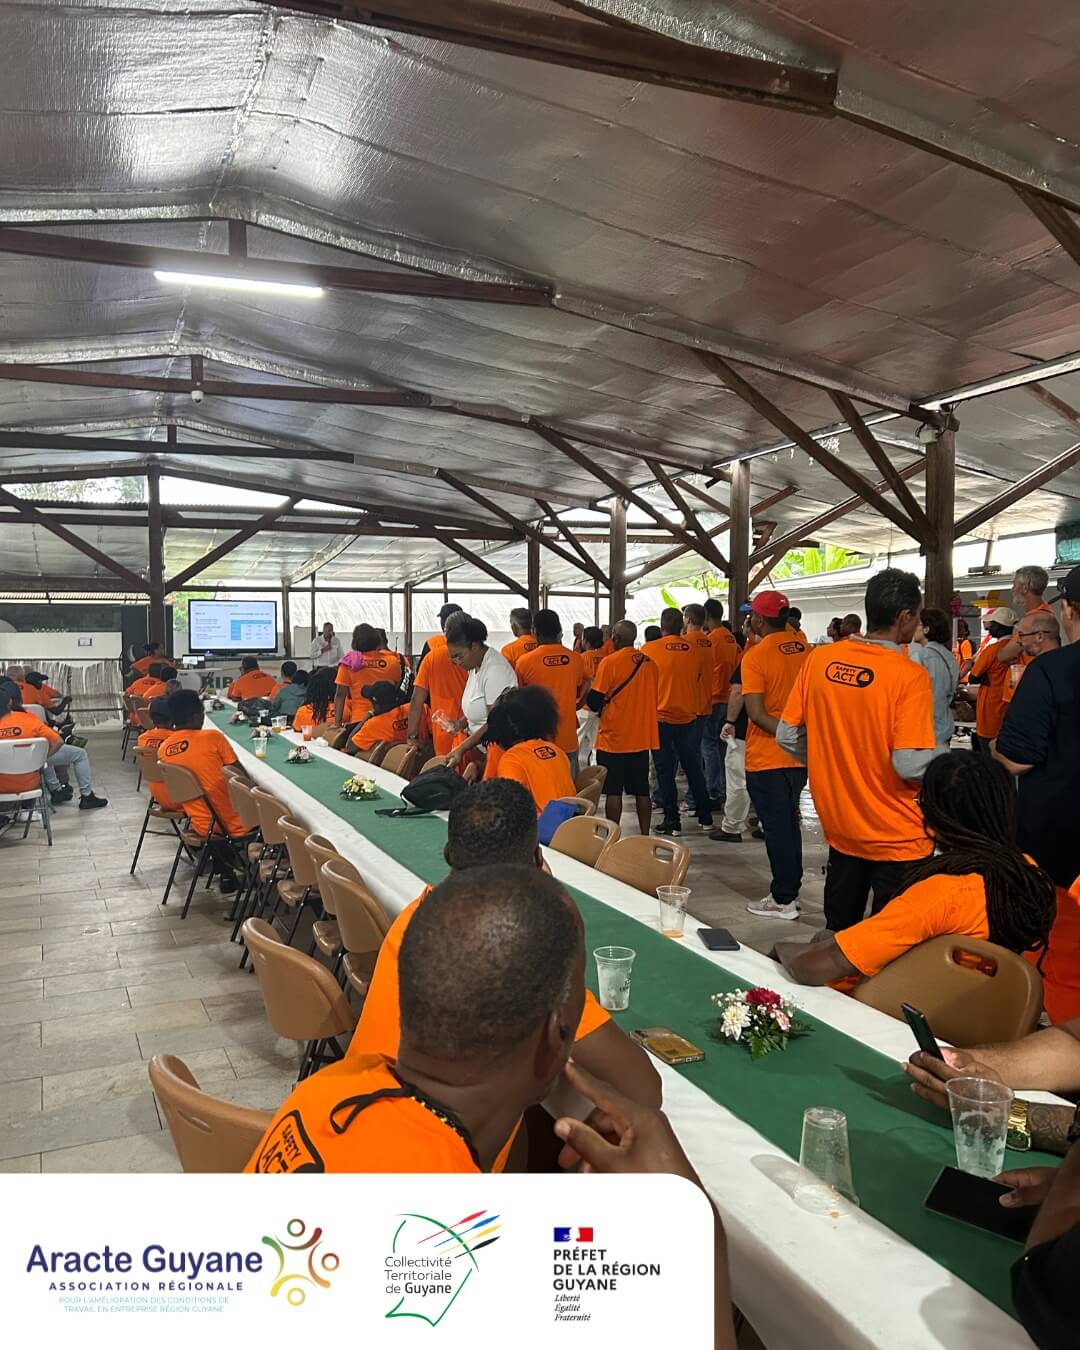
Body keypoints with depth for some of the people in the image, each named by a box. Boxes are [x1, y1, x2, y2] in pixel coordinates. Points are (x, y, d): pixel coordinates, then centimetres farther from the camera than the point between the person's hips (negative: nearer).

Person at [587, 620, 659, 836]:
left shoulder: (610, 662, -13)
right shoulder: (648, 662, 5)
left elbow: (594, 700, -14)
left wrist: (600, 708, 7)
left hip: (613, 739, -5)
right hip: (642, 738, 5)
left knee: (613, 792, 2)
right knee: (641, 791, 11)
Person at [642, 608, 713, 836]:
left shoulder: (649, 649, -11)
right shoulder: (693, 650, -1)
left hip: (660, 717, -3)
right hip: (688, 717, 3)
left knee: (665, 770, 4)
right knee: (693, 767, 14)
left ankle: (672, 820, 7)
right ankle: (705, 817, 22)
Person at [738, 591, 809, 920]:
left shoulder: (755, 655, -16)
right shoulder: (803, 647, 2)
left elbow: (756, 713, -21)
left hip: (767, 757, -6)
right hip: (799, 756, 6)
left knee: (776, 827, 3)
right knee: (790, 822, 18)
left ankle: (783, 900, 12)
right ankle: (791, 889, 28)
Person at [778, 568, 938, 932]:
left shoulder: (819, 660, -4)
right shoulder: (909, 675, -19)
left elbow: (787, 737, 0)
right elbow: (911, 765, -24)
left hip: (839, 830, 5)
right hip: (896, 839, -5)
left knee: (837, 939, 21)